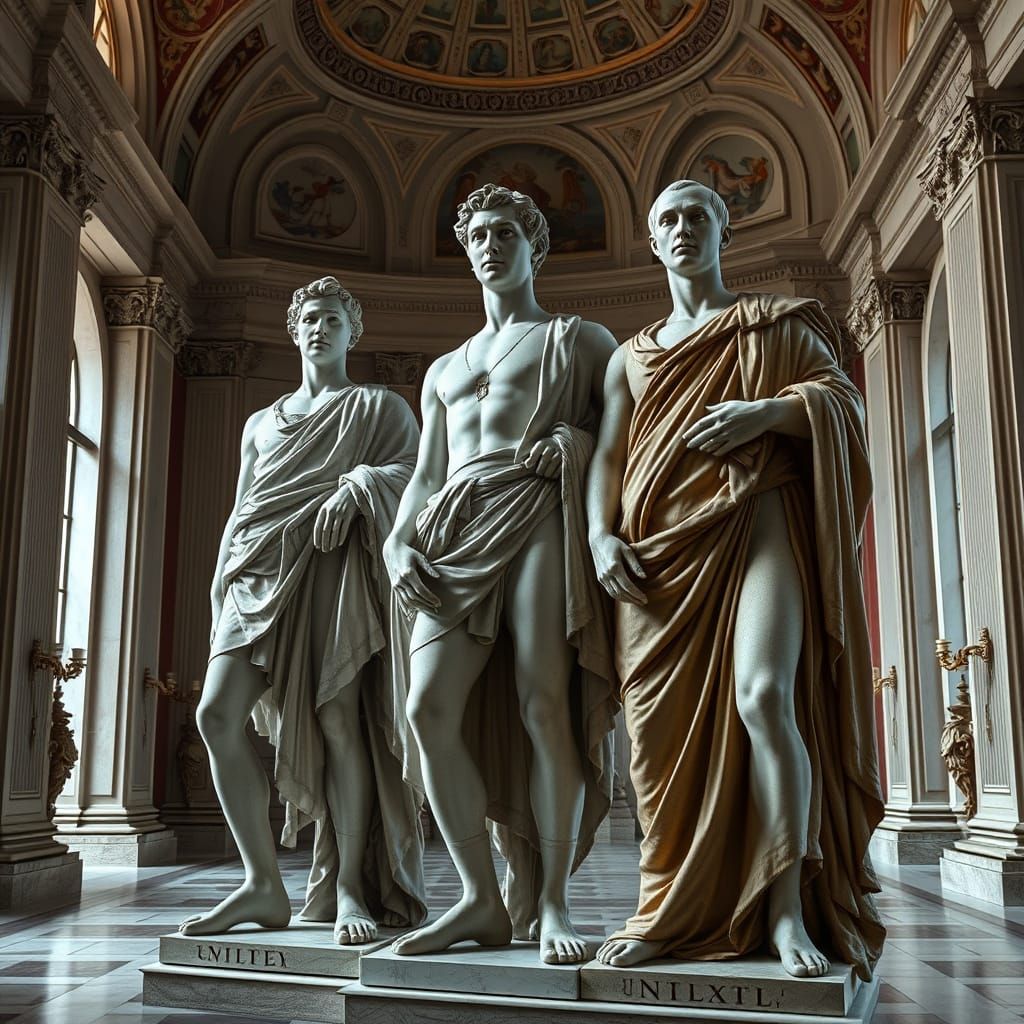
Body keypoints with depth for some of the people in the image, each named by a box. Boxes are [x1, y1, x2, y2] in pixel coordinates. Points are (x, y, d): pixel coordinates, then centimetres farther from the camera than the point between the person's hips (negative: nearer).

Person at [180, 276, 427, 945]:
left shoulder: (380, 407, 15)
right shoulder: (261, 423, 29)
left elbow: (415, 471, 0)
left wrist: (358, 482, -18)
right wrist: (221, 586, 16)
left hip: (334, 565, -4)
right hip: (261, 567, 5)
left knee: (338, 716, -13)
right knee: (218, 714, -12)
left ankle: (349, 885, -5)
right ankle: (263, 884, -5)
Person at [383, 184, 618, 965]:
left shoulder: (579, 340, 17)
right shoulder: (444, 370, 30)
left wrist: (584, 441, -10)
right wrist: (398, 544, 5)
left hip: (539, 518, -4)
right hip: (456, 534, 5)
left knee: (544, 707, -12)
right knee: (431, 708, -10)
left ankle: (552, 902, -1)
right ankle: (482, 899, 0)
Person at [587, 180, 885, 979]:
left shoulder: (776, 323, 17)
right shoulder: (631, 356, 23)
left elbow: (846, 398, 6)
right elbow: (607, 456, 14)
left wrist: (771, 410, -13)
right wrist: (602, 534, -4)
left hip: (755, 522, -3)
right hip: (660, 542, 3)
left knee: (762, 696, -22)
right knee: (668, 725, -2)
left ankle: (787, 911, -14)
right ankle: (673, 911, 6)